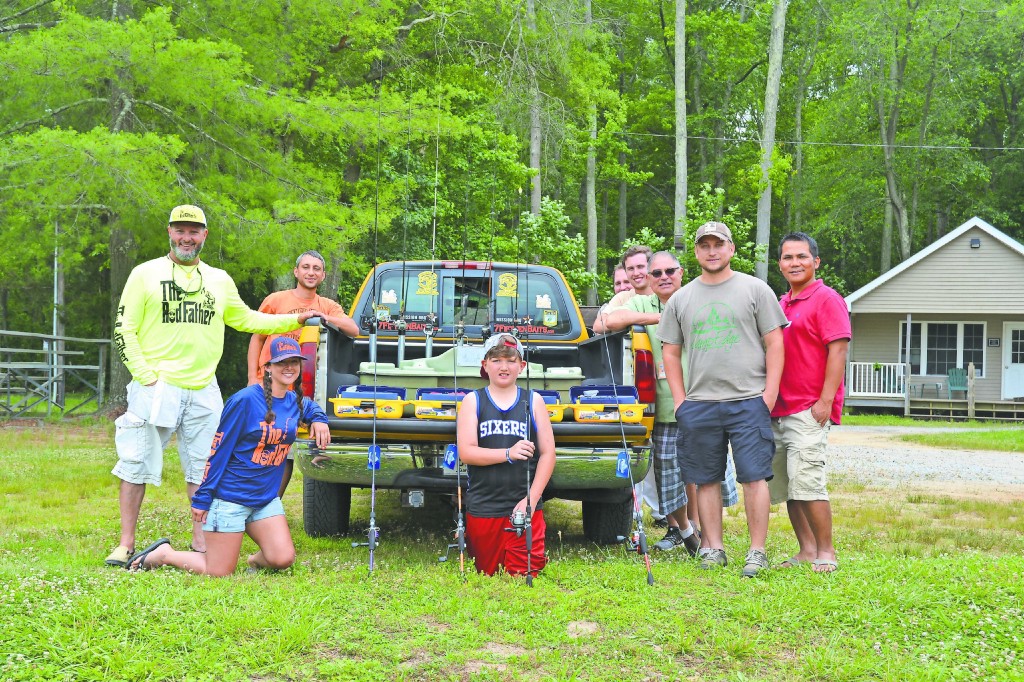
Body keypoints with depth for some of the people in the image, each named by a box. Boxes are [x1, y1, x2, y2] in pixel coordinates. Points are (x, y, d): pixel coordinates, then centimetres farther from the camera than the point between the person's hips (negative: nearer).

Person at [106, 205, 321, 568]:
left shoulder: (219, 280, 16)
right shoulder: (146, 274, 3)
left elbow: (246, 319, 25)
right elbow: (124, 331, 0)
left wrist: (295, 320, 17)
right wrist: (145, 375, -11)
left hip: (203, 391, 4)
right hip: (156, 387, -4)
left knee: (203, 469, 7)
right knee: (136, 466, -3)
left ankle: (201, 541, 16)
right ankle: (126, 544, 4)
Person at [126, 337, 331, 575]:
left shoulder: (295, 402, 5)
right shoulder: (245, 400, -15)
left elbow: (311, 406, 34)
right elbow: (219, 450, -12)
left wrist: (318, 420, 10)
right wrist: (202, 498, -13)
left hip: (266, 498, 6)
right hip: (230, 497, -6)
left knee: (283, 559, -11)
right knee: (219, 573, -4)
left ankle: (257, 560, 22)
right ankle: (163, 554, 18)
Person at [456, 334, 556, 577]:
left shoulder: (534, 401, 7)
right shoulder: (473, 401, 5)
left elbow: (548, 454, 4)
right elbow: (466, 452, -6)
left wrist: (531, 499, -7)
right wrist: (508, 454, -20)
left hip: (525, 507, 0)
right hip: (482, 508, 0)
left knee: (523, 576, -6)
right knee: (487, 576, 8)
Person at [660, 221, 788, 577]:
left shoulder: (755, 289, 5)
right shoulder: (681, 298, 13)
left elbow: (774, 343, 3)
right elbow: (670, 351, 16)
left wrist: (769, 394, -6)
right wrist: (680, 400, 6)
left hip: (748, 401, -3)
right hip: (698, 405, 3)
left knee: (754, 477, -6)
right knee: (706, 480, 6)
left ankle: (757, 551, -1)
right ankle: (714, 548, 14)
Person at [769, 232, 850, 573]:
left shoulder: (827, 299, -5)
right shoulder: (781, 304, 19)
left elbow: (838, 351, -12)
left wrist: (826, 400, -18)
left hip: (809, 410, -8)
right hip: (778, 411, 8)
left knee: (806, 481, -14)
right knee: (787, 485, 8)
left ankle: (826, 552, -5)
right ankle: (807, 550, 16)